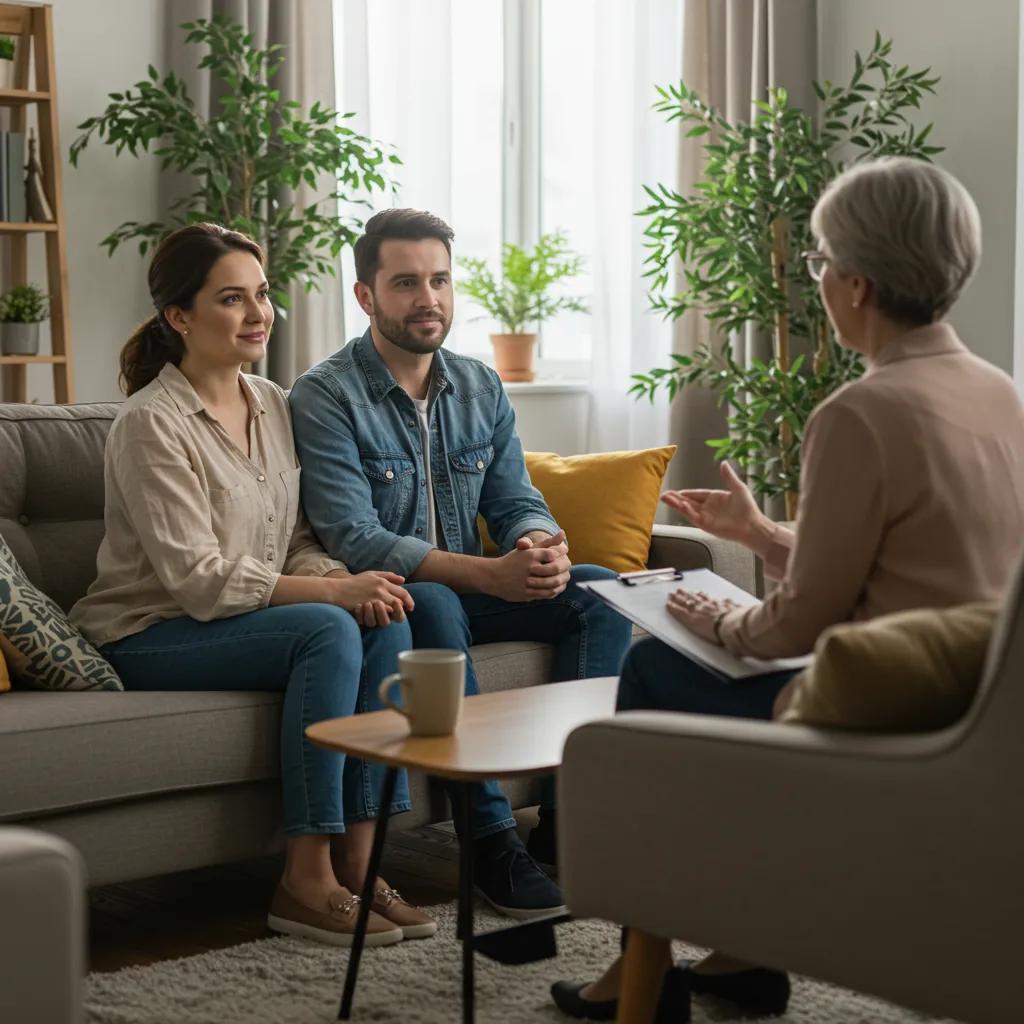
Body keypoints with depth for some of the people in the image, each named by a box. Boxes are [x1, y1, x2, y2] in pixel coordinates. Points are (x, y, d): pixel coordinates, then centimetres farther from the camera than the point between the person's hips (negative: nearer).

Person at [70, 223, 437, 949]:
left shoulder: (274, 405, 8)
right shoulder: (152, 424, -16)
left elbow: (299, 542, 10)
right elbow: (200, 580, -21)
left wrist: (341, 579, -14)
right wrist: (334, 591, -24)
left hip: (245, 615, 7)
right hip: (150, 637, -7)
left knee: (387, 623, -19)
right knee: (328, 631, -29)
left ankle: (356, 861, -17)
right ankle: (306, 881, -24)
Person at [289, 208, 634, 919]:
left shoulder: (482, 389, 8)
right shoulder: (326, 397, -12)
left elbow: (517, 501, 6)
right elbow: (353, 539, -22)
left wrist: (544, 547, -22)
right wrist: (489, 575, -31)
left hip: (466, 592, 6)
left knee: (601, 590, -13)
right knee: (432, 604, -38)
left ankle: (567, 812, -17)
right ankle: (491, 839, -35)